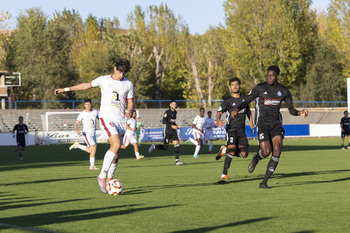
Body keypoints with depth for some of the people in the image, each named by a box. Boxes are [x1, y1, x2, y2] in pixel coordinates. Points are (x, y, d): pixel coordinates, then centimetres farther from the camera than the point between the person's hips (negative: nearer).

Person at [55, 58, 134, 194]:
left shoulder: (128, 84, 9)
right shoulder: (104, 80, 3)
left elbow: (130, 104, 12)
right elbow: (86, 85, 16)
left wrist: (129, 112, -11)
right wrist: (66, 89, 17)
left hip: (120, 120, 4)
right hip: (106, 117, -4)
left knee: (115, 152, 4)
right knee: (116, 145, -24)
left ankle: (109, 180, 20)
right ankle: (102, 176, -20)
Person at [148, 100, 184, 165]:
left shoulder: (175, 112, 16)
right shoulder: (167, 112, -9)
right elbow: (164, 121, -17)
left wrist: (176, 126, 12)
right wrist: (172, 126, -23)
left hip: (173, 131, 7)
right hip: (168, 131, -7)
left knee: (176, 145, -6)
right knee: (165, 147, -2)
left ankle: (177, 161, -7)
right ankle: (154, 146, 23)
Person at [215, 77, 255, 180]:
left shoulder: (244, 98, 11)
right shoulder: (227, 101, -3)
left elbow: (248, 110, 27)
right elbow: (219, 113, -5)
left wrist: (251, 123, 21)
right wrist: (218, 120, -28)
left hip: (241, 129, 5)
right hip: (231, 129, -5)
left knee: (244, 154, -1)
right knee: (232, 150, -22)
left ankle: (224, 150, 24)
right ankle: (224, 174, -10)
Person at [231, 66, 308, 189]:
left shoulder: (284, 91, 6)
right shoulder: (260, 88, -2)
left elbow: (292, 110, 8)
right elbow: (246, 101, 1)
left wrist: (300, 113, -14)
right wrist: (237, 109, -19)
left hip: (276, 124, 3)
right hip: (262, 124, -3)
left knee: (277, 150, -16)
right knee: (266, 152, -17)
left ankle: (264, 182, -6)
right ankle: (256, 159, 24)